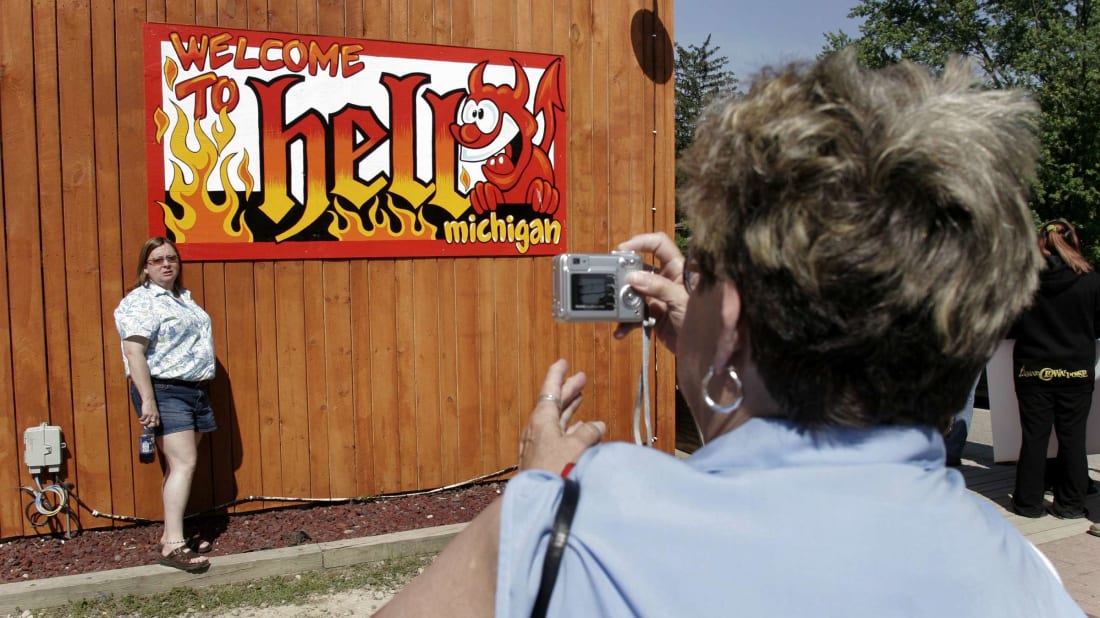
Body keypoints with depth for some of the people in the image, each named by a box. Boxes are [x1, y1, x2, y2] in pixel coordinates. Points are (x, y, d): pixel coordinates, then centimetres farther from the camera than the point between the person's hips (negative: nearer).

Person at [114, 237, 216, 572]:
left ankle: (171, 534, 18)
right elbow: (133, 350, -19)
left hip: (195, 390, 8)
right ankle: (172, 545, -15)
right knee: (183, 463, -15)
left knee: (180, 465, 10)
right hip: (164, 392, -8)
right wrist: (147, 400, -25)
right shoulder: (140, 301, -10)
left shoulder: (184, 297, 17)